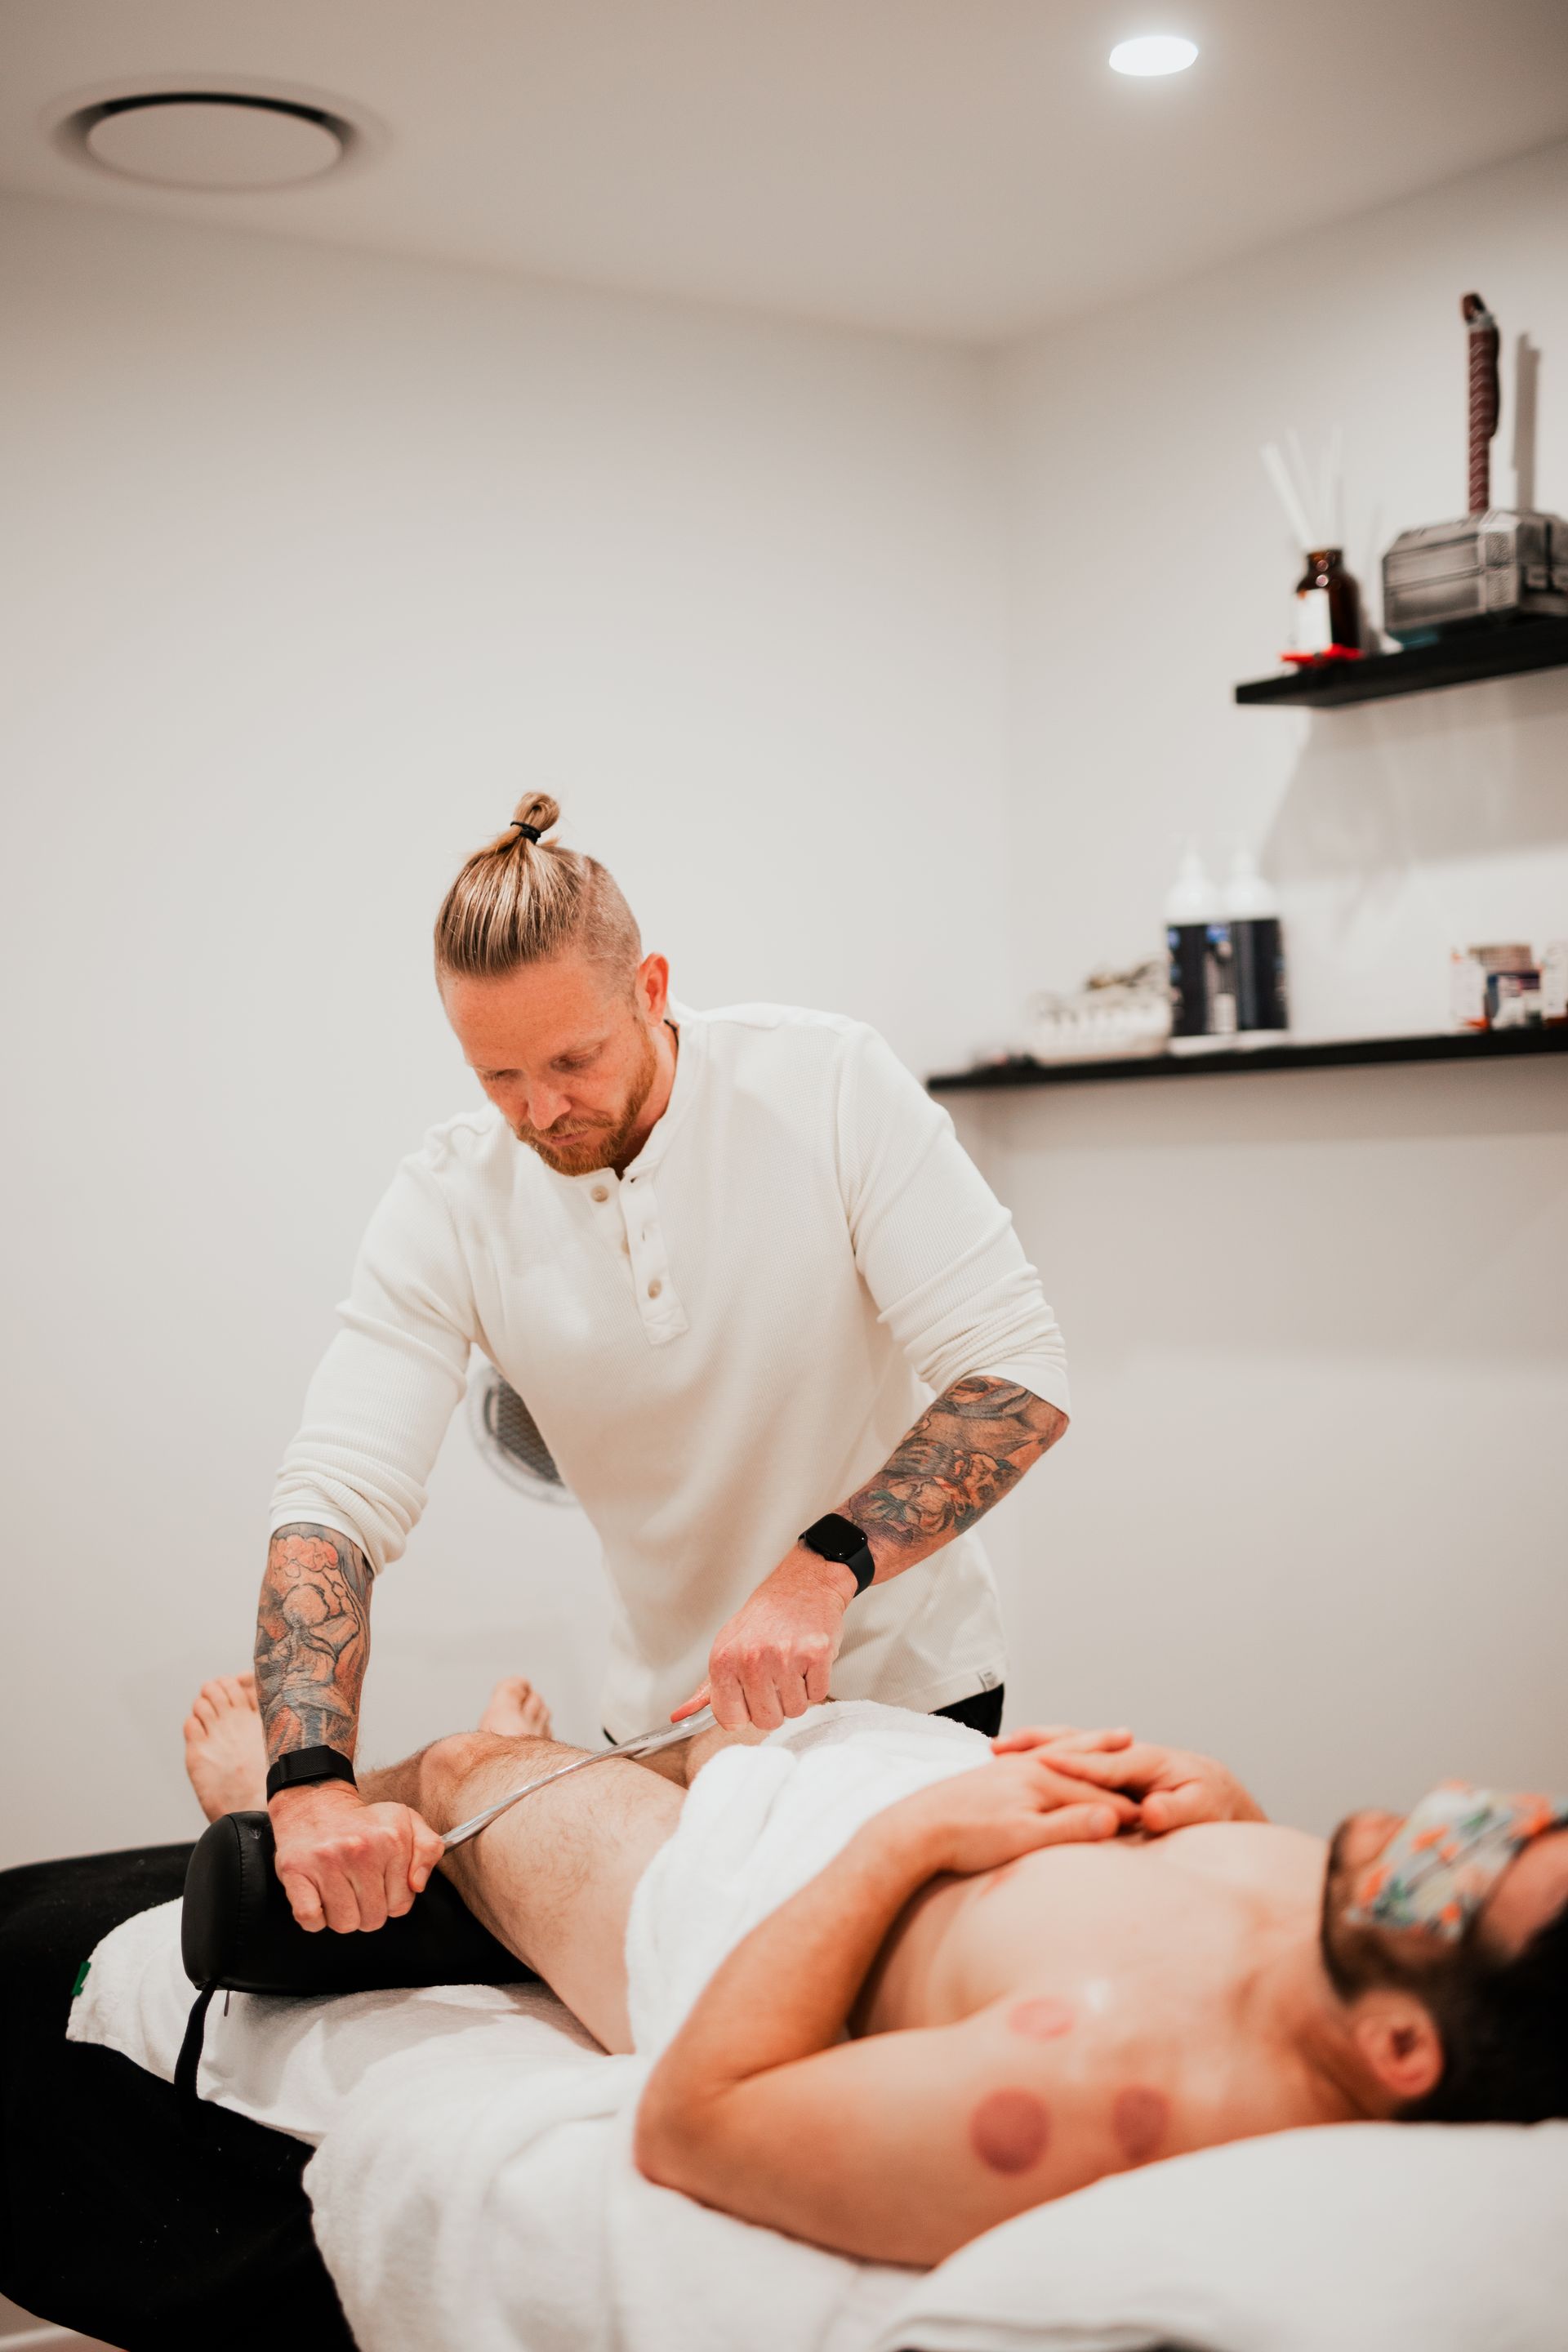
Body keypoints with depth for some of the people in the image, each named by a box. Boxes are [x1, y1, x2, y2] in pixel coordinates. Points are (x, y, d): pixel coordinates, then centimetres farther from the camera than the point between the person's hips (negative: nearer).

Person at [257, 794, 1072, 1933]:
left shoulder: (831, 1081, -18)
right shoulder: (449, 1201, -13)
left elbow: (1019, 1377, -21)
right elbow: (333, 1502, -20)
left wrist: (825, 1565, -36)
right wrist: (314, 1785, -37)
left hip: (906, 1680, -1)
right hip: (666, 1711, 2)